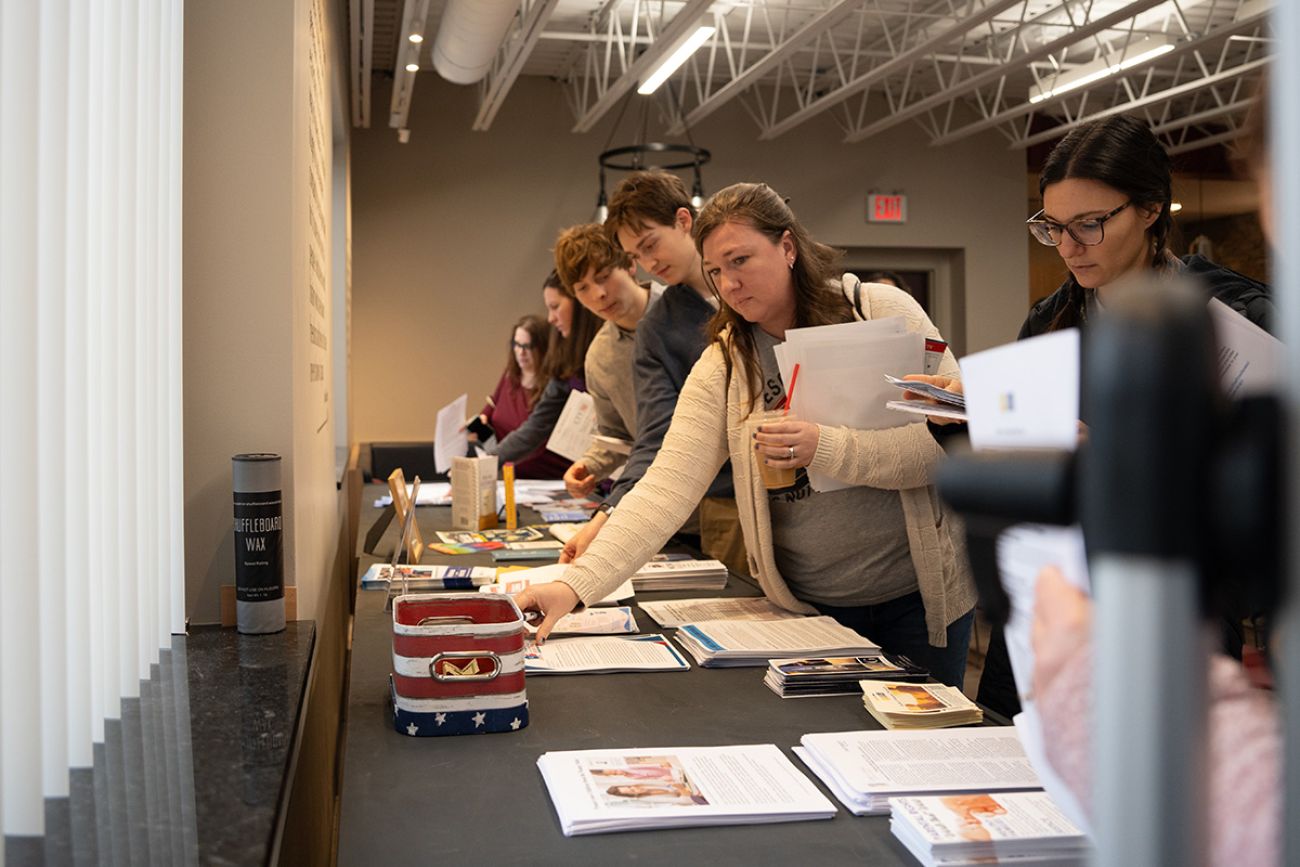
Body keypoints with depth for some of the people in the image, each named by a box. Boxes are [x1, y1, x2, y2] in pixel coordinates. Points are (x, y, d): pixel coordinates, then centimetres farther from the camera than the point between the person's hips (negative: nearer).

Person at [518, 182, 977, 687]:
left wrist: (828, 450, -25)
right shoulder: (723, 366, -4)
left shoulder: (882, 312, -8)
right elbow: (667, 487, -15)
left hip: (918, 595, -1)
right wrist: (576, 585, -27)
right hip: (807, 607, 1)